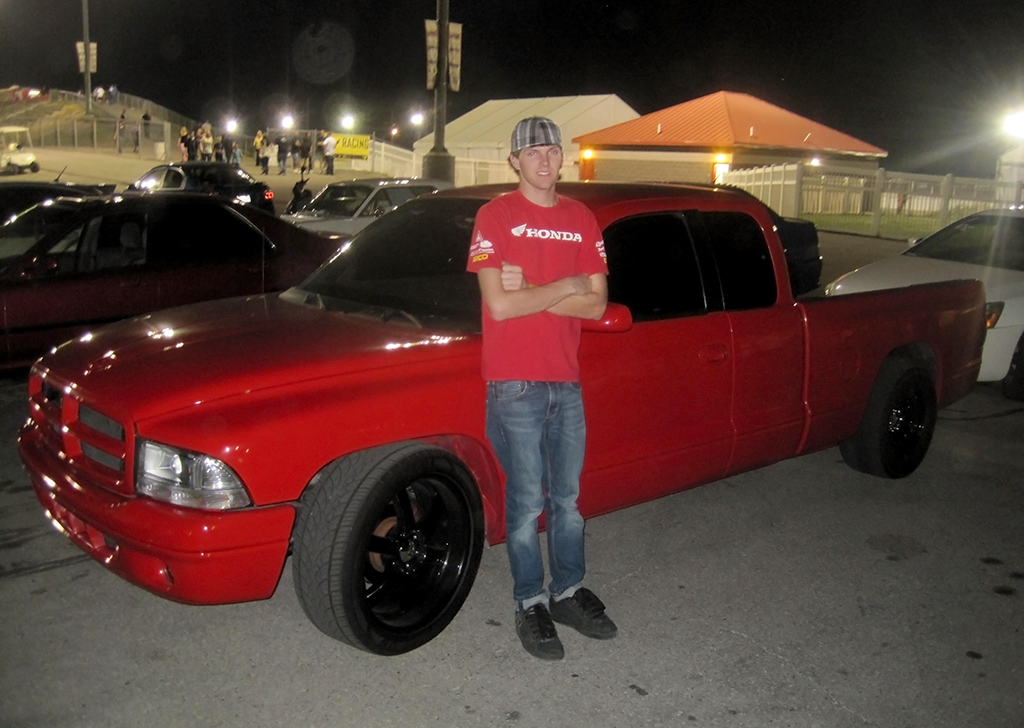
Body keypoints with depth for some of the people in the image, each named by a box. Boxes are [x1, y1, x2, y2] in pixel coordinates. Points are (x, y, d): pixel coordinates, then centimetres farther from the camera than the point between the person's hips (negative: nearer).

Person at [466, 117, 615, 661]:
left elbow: (596, 305, 0)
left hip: (567, 380, 5)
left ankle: (567, 592, 30)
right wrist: (566, 286, -7)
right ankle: (530, 604, 18)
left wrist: (529, 292, -11)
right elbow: (499, 305, -15)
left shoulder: (582, 219, 9)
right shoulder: (495, 216, -4)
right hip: (515, 384, -4)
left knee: (567, 497, 14)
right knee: (527, 503, 2)